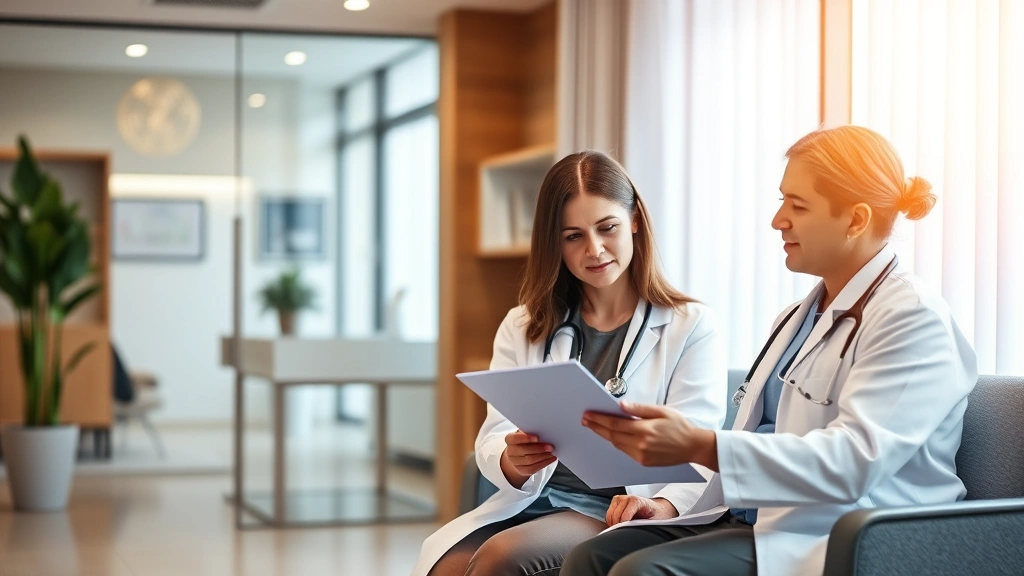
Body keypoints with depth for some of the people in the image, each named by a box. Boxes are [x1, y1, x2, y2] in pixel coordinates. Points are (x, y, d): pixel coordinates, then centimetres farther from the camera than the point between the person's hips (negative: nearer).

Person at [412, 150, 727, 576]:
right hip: (527, 501, 3)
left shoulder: (691, 328, 5)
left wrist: (661, 507, -27)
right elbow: (494, 438, 7)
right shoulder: (523, 327, 17)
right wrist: (511, 462, -19)